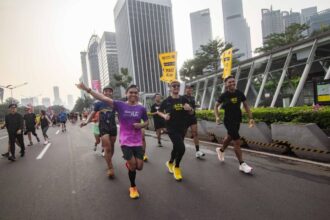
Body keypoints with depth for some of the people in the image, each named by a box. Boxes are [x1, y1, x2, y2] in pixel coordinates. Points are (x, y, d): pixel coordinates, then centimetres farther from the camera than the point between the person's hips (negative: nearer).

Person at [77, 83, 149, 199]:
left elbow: (146, 122, 10)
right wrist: (87, 89, -21)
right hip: (125, 141, -2)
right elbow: (104, 98, -14)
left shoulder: (141, 108, -2)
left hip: (137, 141, 2)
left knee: (139, 166, 0)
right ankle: (133, 187, 27)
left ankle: (129, 164, 38)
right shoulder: (120, 105, -7)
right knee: (133, 165, -2)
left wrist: (141, 125, -13)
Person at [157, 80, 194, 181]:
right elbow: (159, 112, 7)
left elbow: (191, 113, 7)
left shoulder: (184, 99, 2)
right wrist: (164, 115, -13)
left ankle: (170, 163, 48)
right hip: (172, 128, -5)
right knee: (181, 148, -15)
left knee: (176, 147, 18)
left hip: (182, 128, 5)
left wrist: (189, 109, -15)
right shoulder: (166, 101, -6)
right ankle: (177, 167, 14)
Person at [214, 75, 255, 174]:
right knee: (237, 141, -8)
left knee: (229, 137, 23)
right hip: (228, 120, -5)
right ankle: (242, 164, 3)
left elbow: (246, 105, 5)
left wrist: (251, 118, -2)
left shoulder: (240, 93, -3)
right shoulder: (224, 95, -11)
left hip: (238, 119, 5)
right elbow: (216, 106, 1)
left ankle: (221, 150, 50)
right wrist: (217, 117, -13)